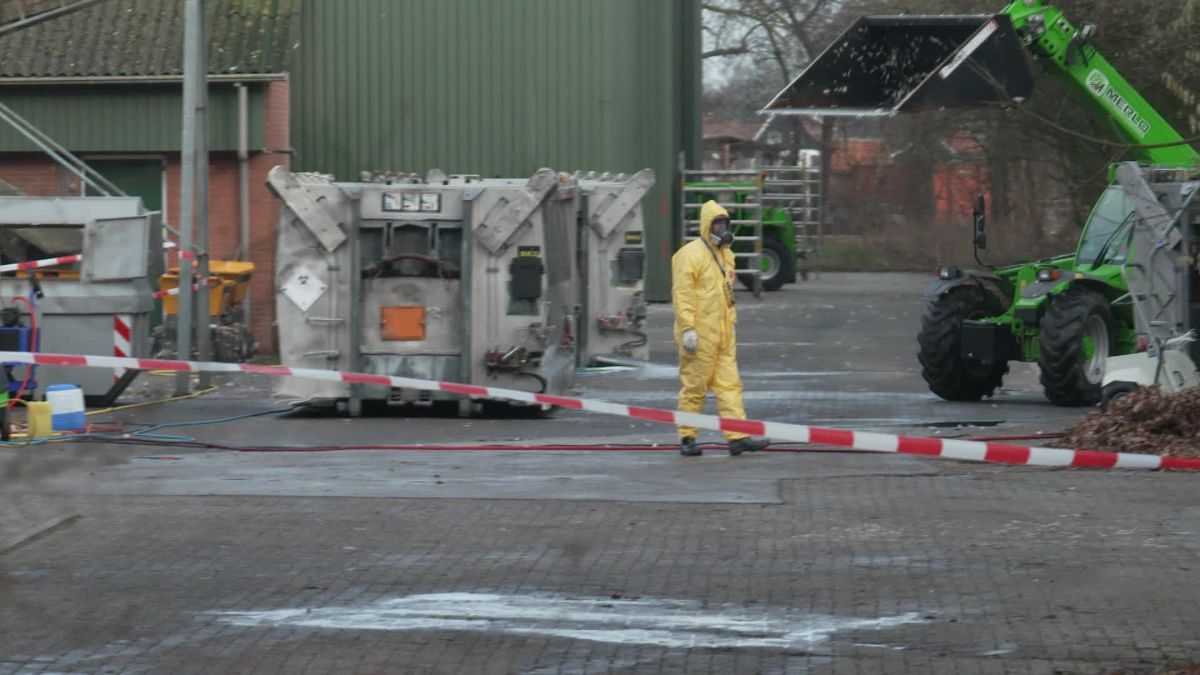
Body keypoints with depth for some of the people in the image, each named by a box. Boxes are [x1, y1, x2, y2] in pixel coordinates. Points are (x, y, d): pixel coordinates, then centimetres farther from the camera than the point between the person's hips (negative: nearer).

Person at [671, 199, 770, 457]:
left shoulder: (725, 255, 16)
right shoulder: (691, 254, -11)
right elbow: (682, 295, -15)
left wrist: (732, 324, 23)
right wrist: (688, 329, -21)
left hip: (723, 336, 8)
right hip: (700, 335, -8)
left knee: (729, 384, 2)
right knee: (694, 386, -1)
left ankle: (737, 437, -1)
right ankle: (687, 438, 7)